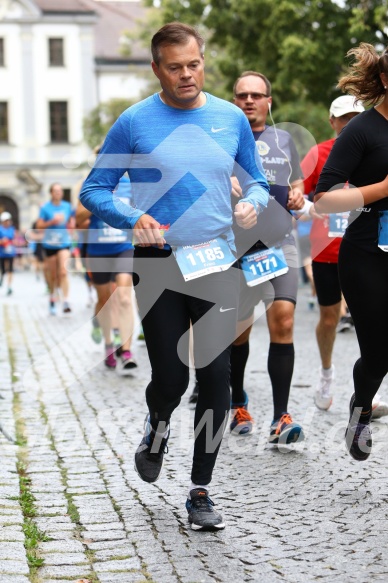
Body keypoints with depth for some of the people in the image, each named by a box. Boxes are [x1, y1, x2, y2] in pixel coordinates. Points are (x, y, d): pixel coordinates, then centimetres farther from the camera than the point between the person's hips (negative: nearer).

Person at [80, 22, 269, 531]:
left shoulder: (231, 119, 5)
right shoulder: (135, 122, -3)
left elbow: (257, 181, 15)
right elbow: (94, 190, 1)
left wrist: (253, 203, -9)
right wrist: (133, 219, -18)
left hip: (217, 264, 2)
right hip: (159, 265, -2)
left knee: (216, 377, -2)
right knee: (171, 379, -1)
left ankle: (201, 492, 12)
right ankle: (157, 430, 37)